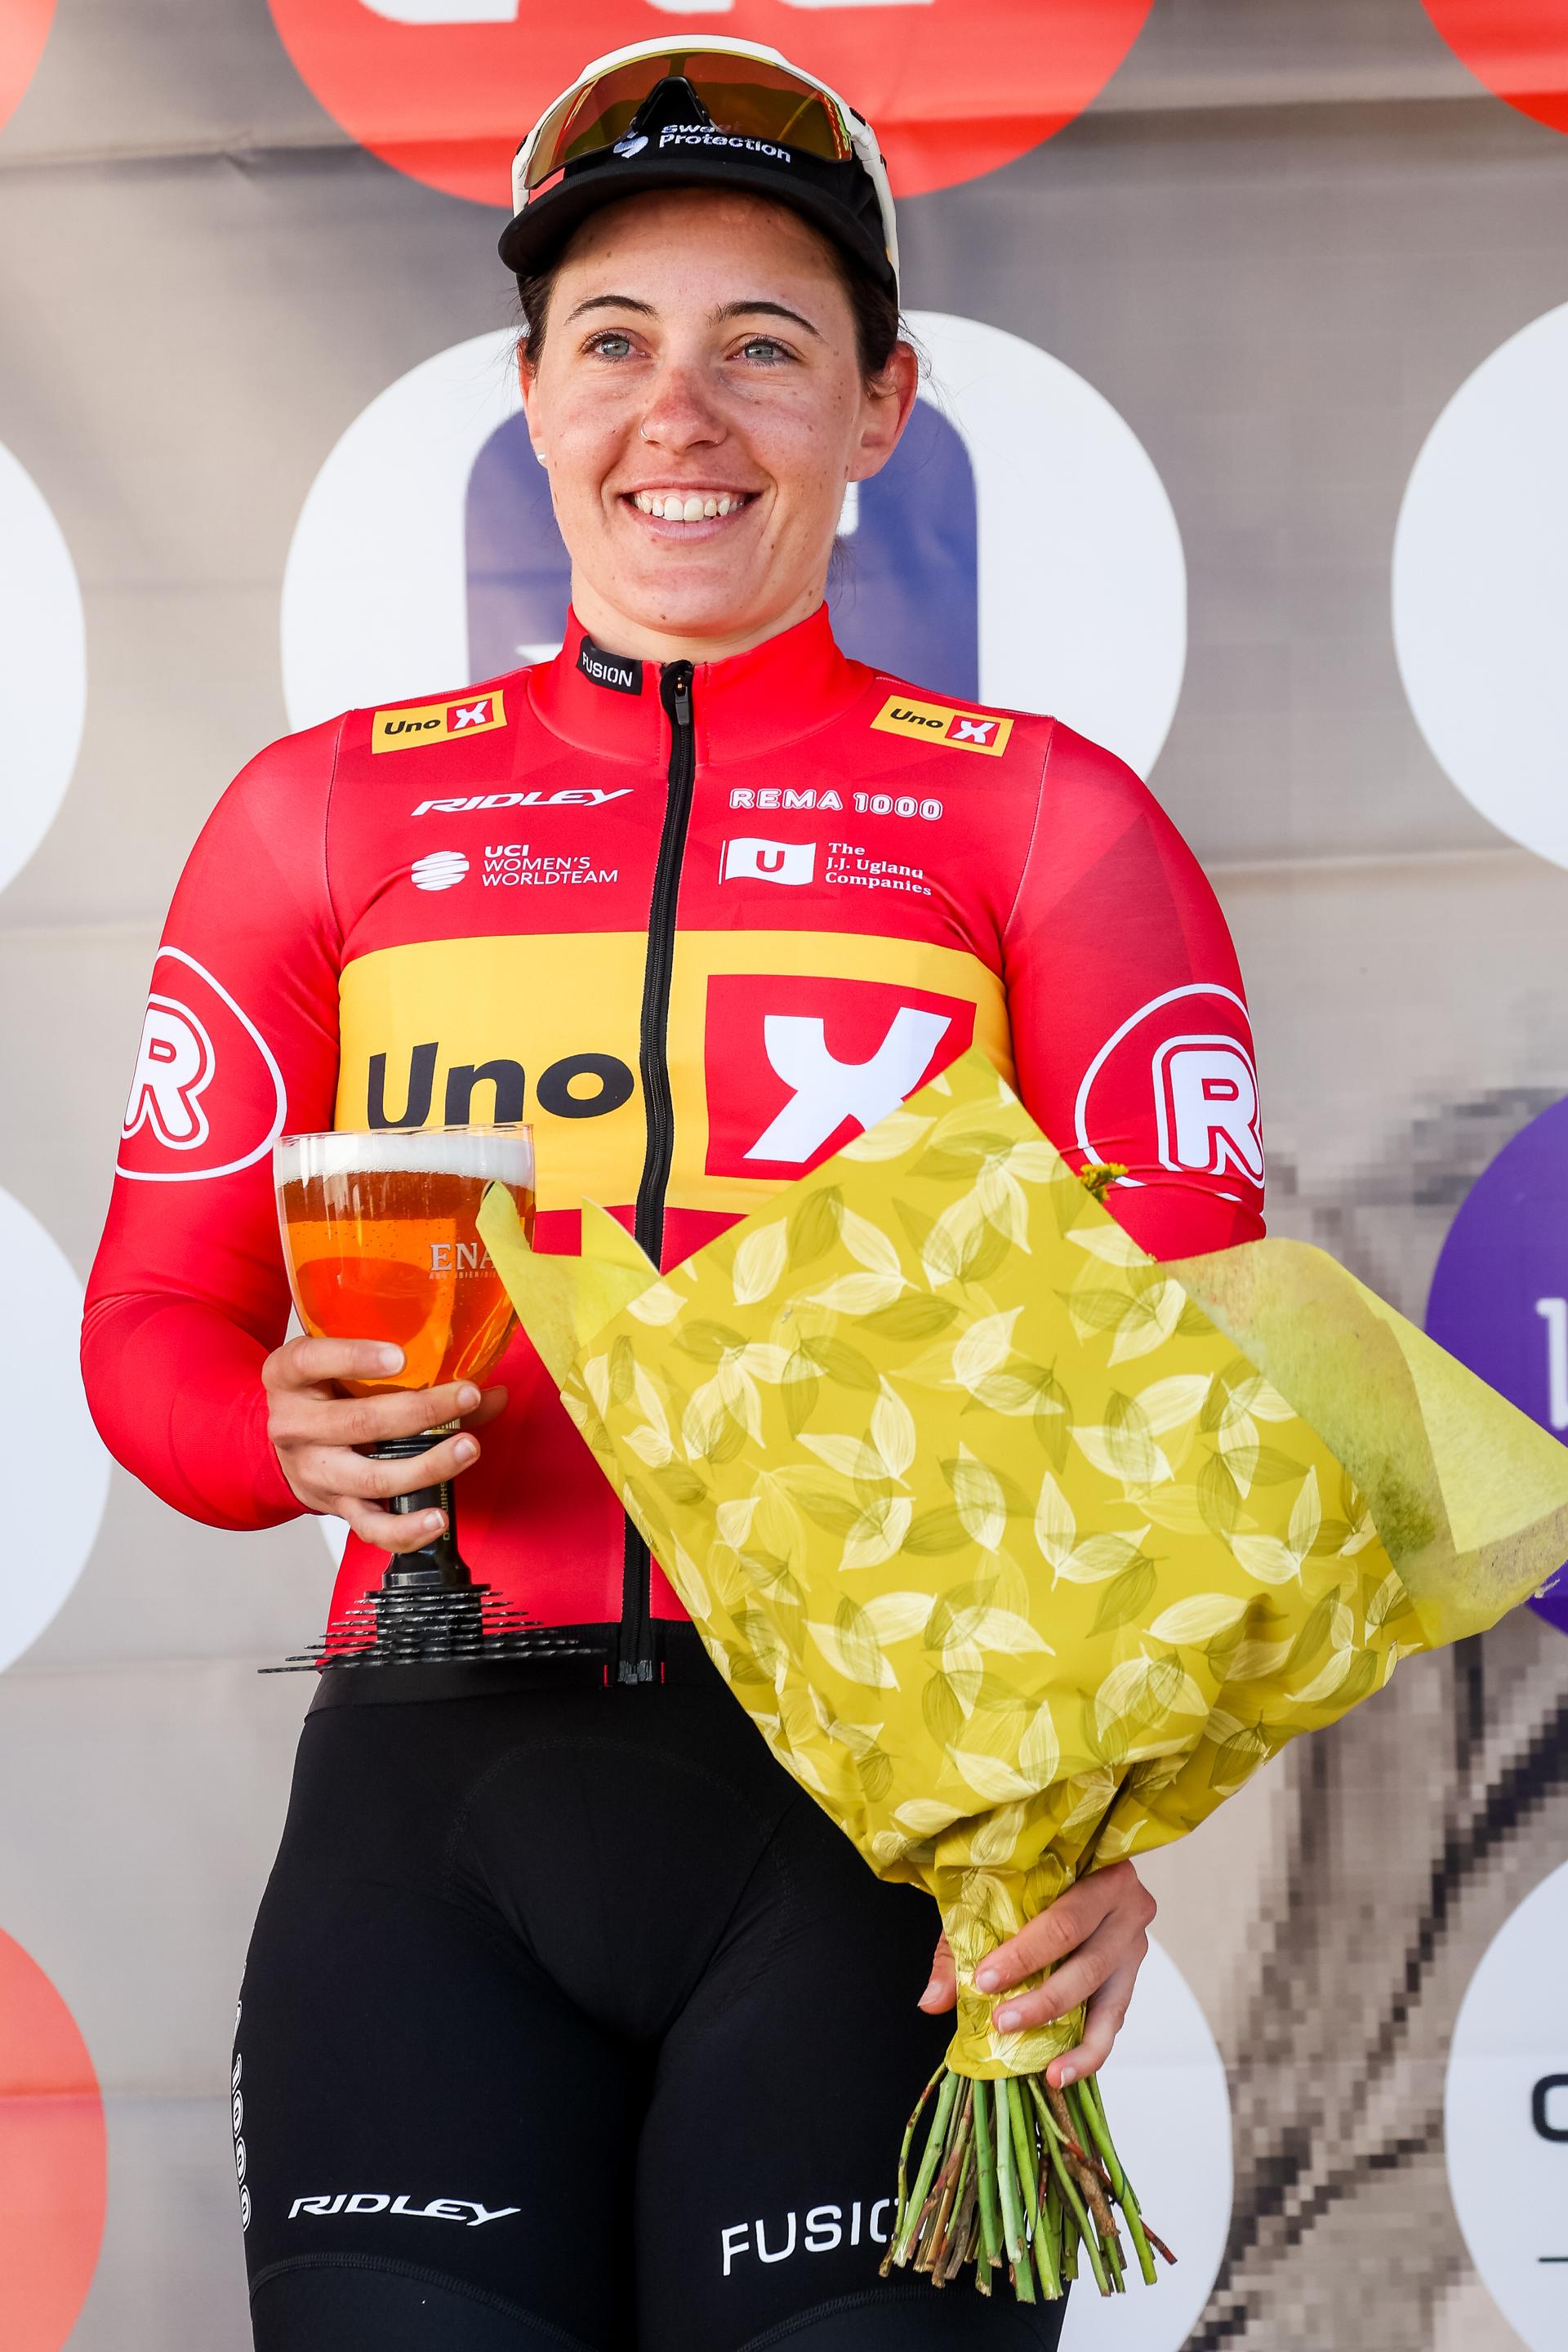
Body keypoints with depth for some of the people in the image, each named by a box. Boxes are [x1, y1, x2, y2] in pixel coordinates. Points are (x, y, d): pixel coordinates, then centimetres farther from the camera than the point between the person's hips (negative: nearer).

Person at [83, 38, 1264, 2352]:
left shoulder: (1047, 821, 6)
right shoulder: (327, 815, 12)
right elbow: (154, 1322, 14)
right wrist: (291, 1432, -10)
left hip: (885, 1809, -1)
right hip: (433, 1804, 2)